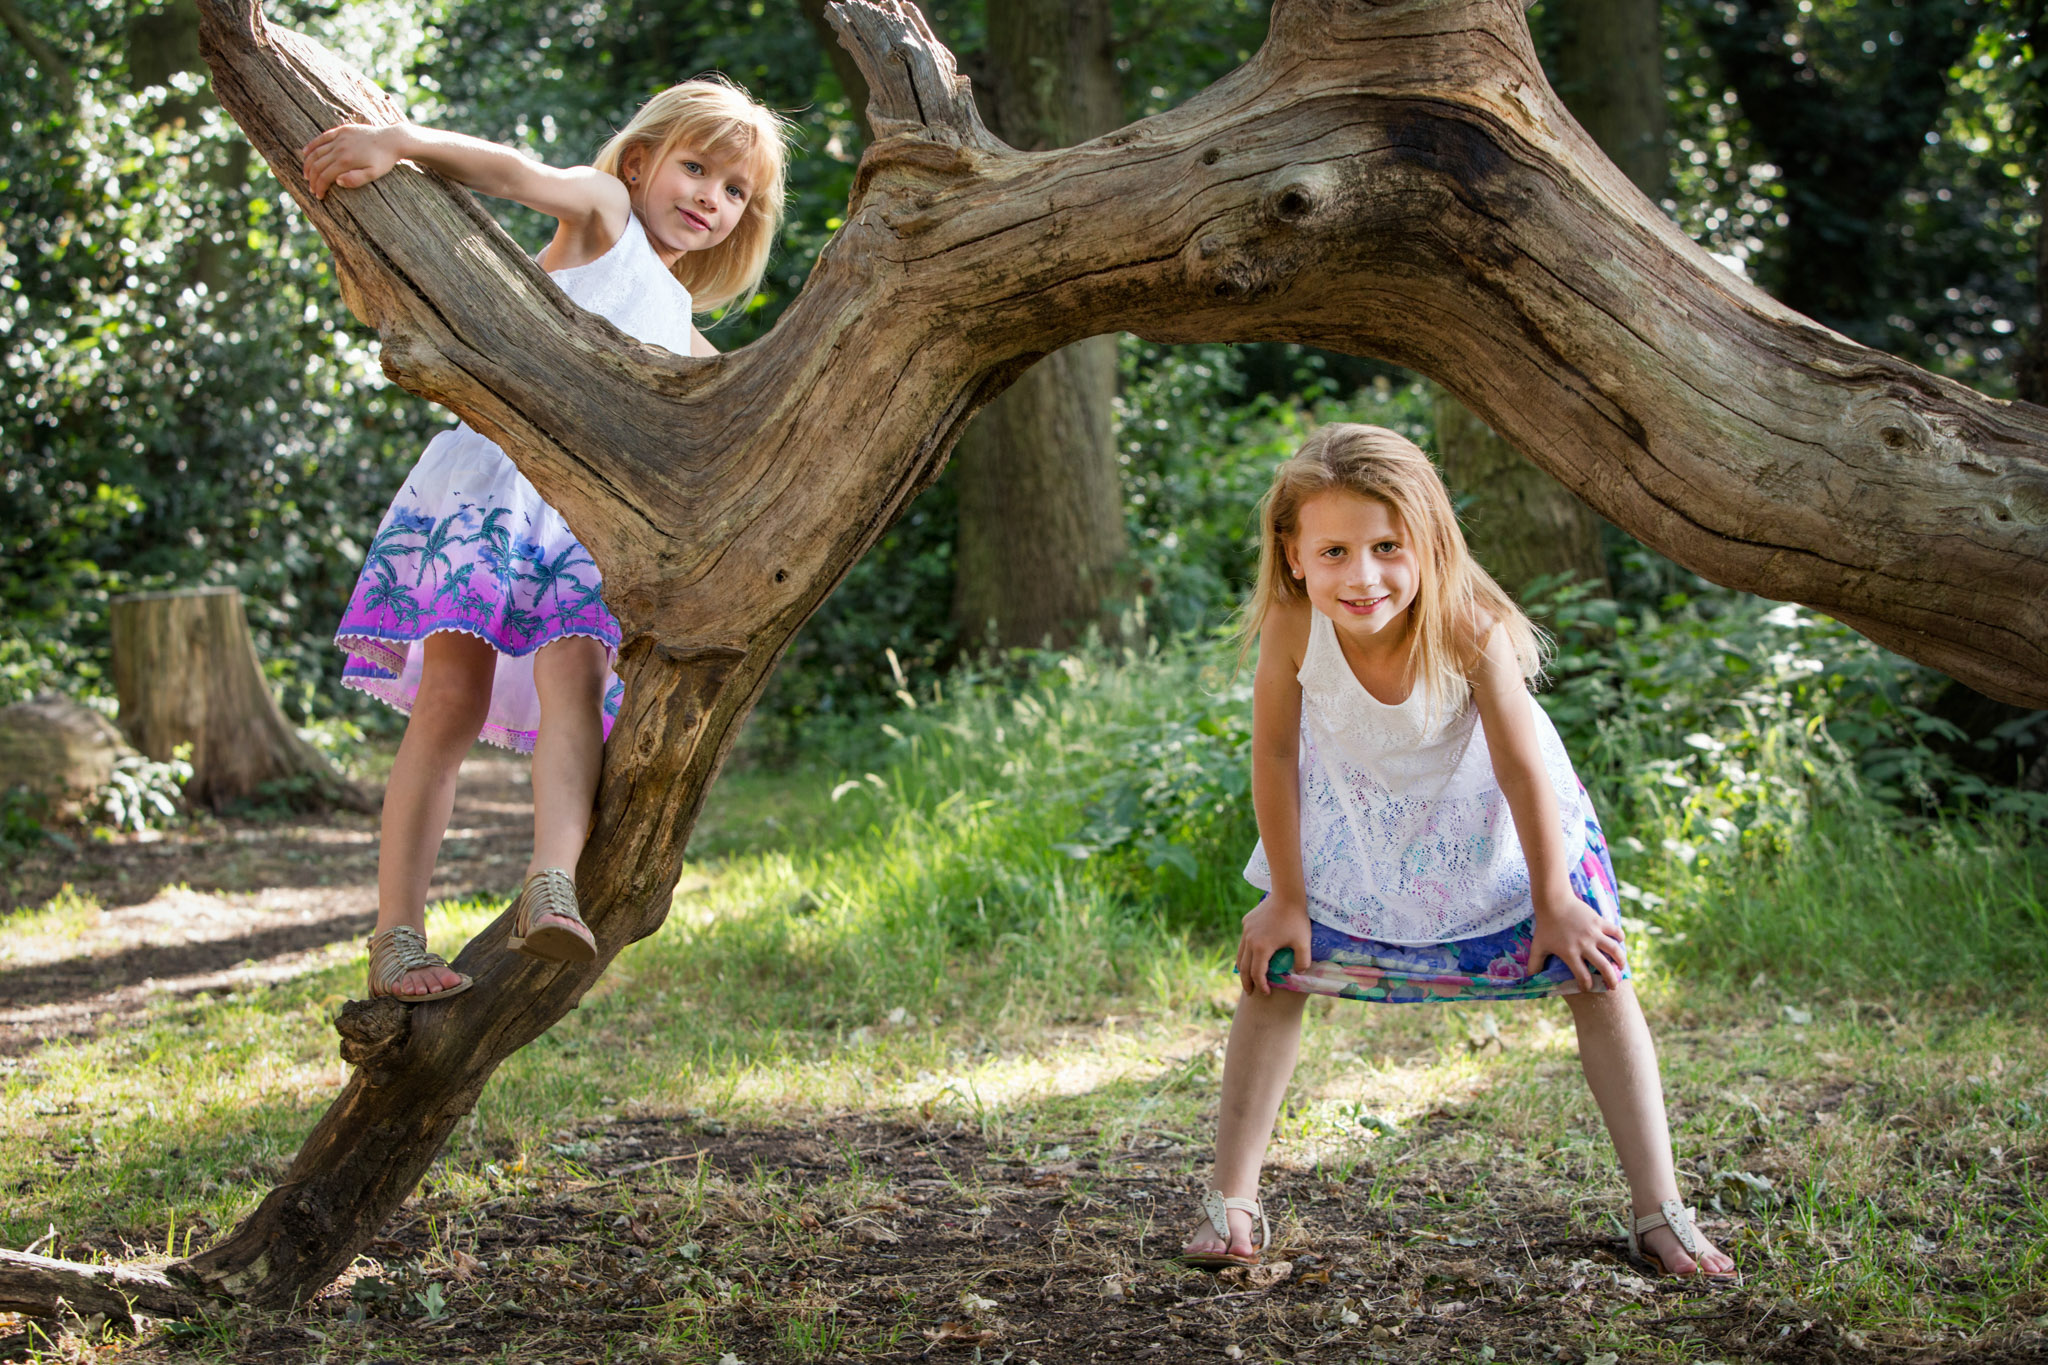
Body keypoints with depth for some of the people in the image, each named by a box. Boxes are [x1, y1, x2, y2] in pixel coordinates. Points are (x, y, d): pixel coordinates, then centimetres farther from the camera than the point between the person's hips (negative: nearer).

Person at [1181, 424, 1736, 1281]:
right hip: (1354, 818, 1)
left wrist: (1553, 902, -14)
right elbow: (1275, 752, -18)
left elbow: (1521, 767, -25)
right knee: (1274, 969, -4)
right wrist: (1286, 897, -10)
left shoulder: (1469, 630, -38)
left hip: (1485, 820, -1)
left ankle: (1659, 1211, 3)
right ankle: (1230, 1201, 7)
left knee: (1598, 978, -5)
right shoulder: (1292, 626, -35)